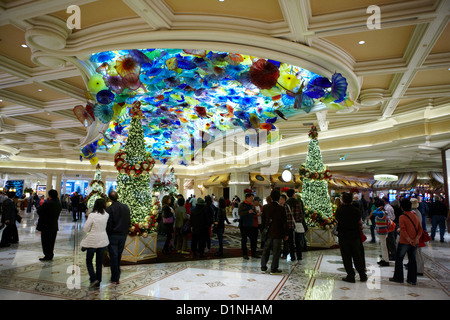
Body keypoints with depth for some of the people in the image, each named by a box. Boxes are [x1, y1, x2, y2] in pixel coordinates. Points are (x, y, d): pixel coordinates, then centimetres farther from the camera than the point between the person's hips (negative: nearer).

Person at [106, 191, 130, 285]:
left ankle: (115, 278, 10)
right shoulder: (126, 207, 0)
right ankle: (117, 274, 31)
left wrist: (108, 234, -1)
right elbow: (129, 221, 5)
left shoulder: (109, 209, -16)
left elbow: (108, 224, -15)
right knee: (119, 256, 19)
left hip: (113, 235, -5)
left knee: (114, 257, 4)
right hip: (123, 235, 5)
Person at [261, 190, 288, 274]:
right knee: (276, 251, 5)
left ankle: (263, 267, 19)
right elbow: (284, 223, -7)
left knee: (266, 250, 14)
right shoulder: (281, 209, -12)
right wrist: (286, 234, 1)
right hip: (277, 233, -4)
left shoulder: (265, 207, -1)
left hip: (268, 233, 4)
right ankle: (274, 269, 10)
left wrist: (263, 230, 16)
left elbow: (263, 220, 6)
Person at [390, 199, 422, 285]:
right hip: (414, 243, 5)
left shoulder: (402, 217, -14)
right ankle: (412, 280, 18)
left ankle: (398, 278, 15)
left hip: (404, 242, -5)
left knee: (399, 259, 9)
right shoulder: (415, 216, 4)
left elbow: (403, 230, -22)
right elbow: (420, 229, 0)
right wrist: (416, 239, -10)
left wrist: (409, 240, -20)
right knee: (412, 260, 13)